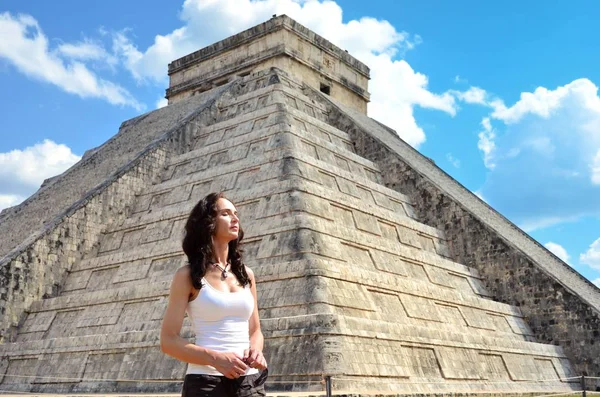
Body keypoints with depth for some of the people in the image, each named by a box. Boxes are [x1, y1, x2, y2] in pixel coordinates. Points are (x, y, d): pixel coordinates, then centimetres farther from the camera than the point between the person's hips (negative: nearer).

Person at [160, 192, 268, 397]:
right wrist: (215, 358, -19)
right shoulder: (188, 275, -3)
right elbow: (168, 340, -6)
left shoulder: (246, 274, 10)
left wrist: (255, 350, -6)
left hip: (249, 380, 4)